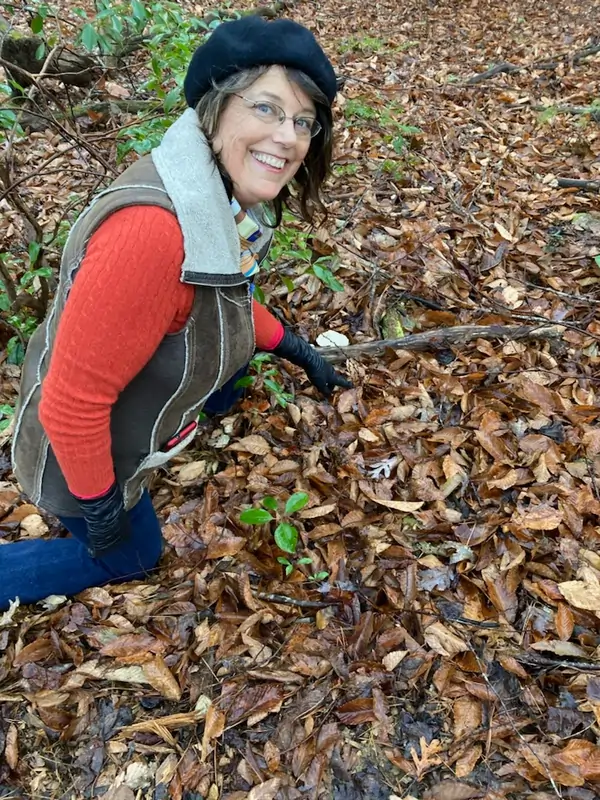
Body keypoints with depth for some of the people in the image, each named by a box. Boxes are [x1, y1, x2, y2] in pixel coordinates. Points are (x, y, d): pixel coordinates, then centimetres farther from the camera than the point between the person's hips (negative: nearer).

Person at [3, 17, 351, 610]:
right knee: (129, 555, 18)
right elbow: (72, 403, -33)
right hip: (78, 448, -7)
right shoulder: (152, 230, -41)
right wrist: (98, 507, -18)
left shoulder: (233, 197, -11)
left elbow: (227, 295, 10)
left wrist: (298, 351, 12)